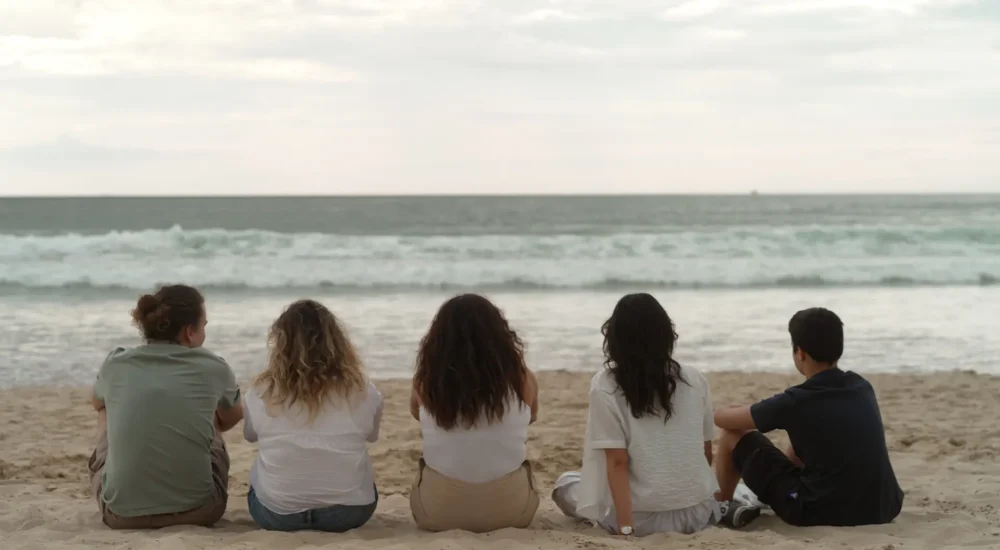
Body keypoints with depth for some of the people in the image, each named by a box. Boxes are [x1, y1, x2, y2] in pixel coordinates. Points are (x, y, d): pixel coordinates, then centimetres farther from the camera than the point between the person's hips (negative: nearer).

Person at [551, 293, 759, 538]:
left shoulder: (605, 387, -9)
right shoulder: (695, 381, 2)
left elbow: (617, 462, -14)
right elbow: (707, 452, 10)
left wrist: (625, 527, -15)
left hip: (643, 517, -4)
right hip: (698, 512, 5)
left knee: (566, 482, 20)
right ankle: (719, 512, 10)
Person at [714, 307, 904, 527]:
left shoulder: (796, 401, -11)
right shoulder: (863, 388, 6)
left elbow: (721, 418, 3)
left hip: (821, 514, -6)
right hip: (883, 510, 6)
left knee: (733, 435, 9)